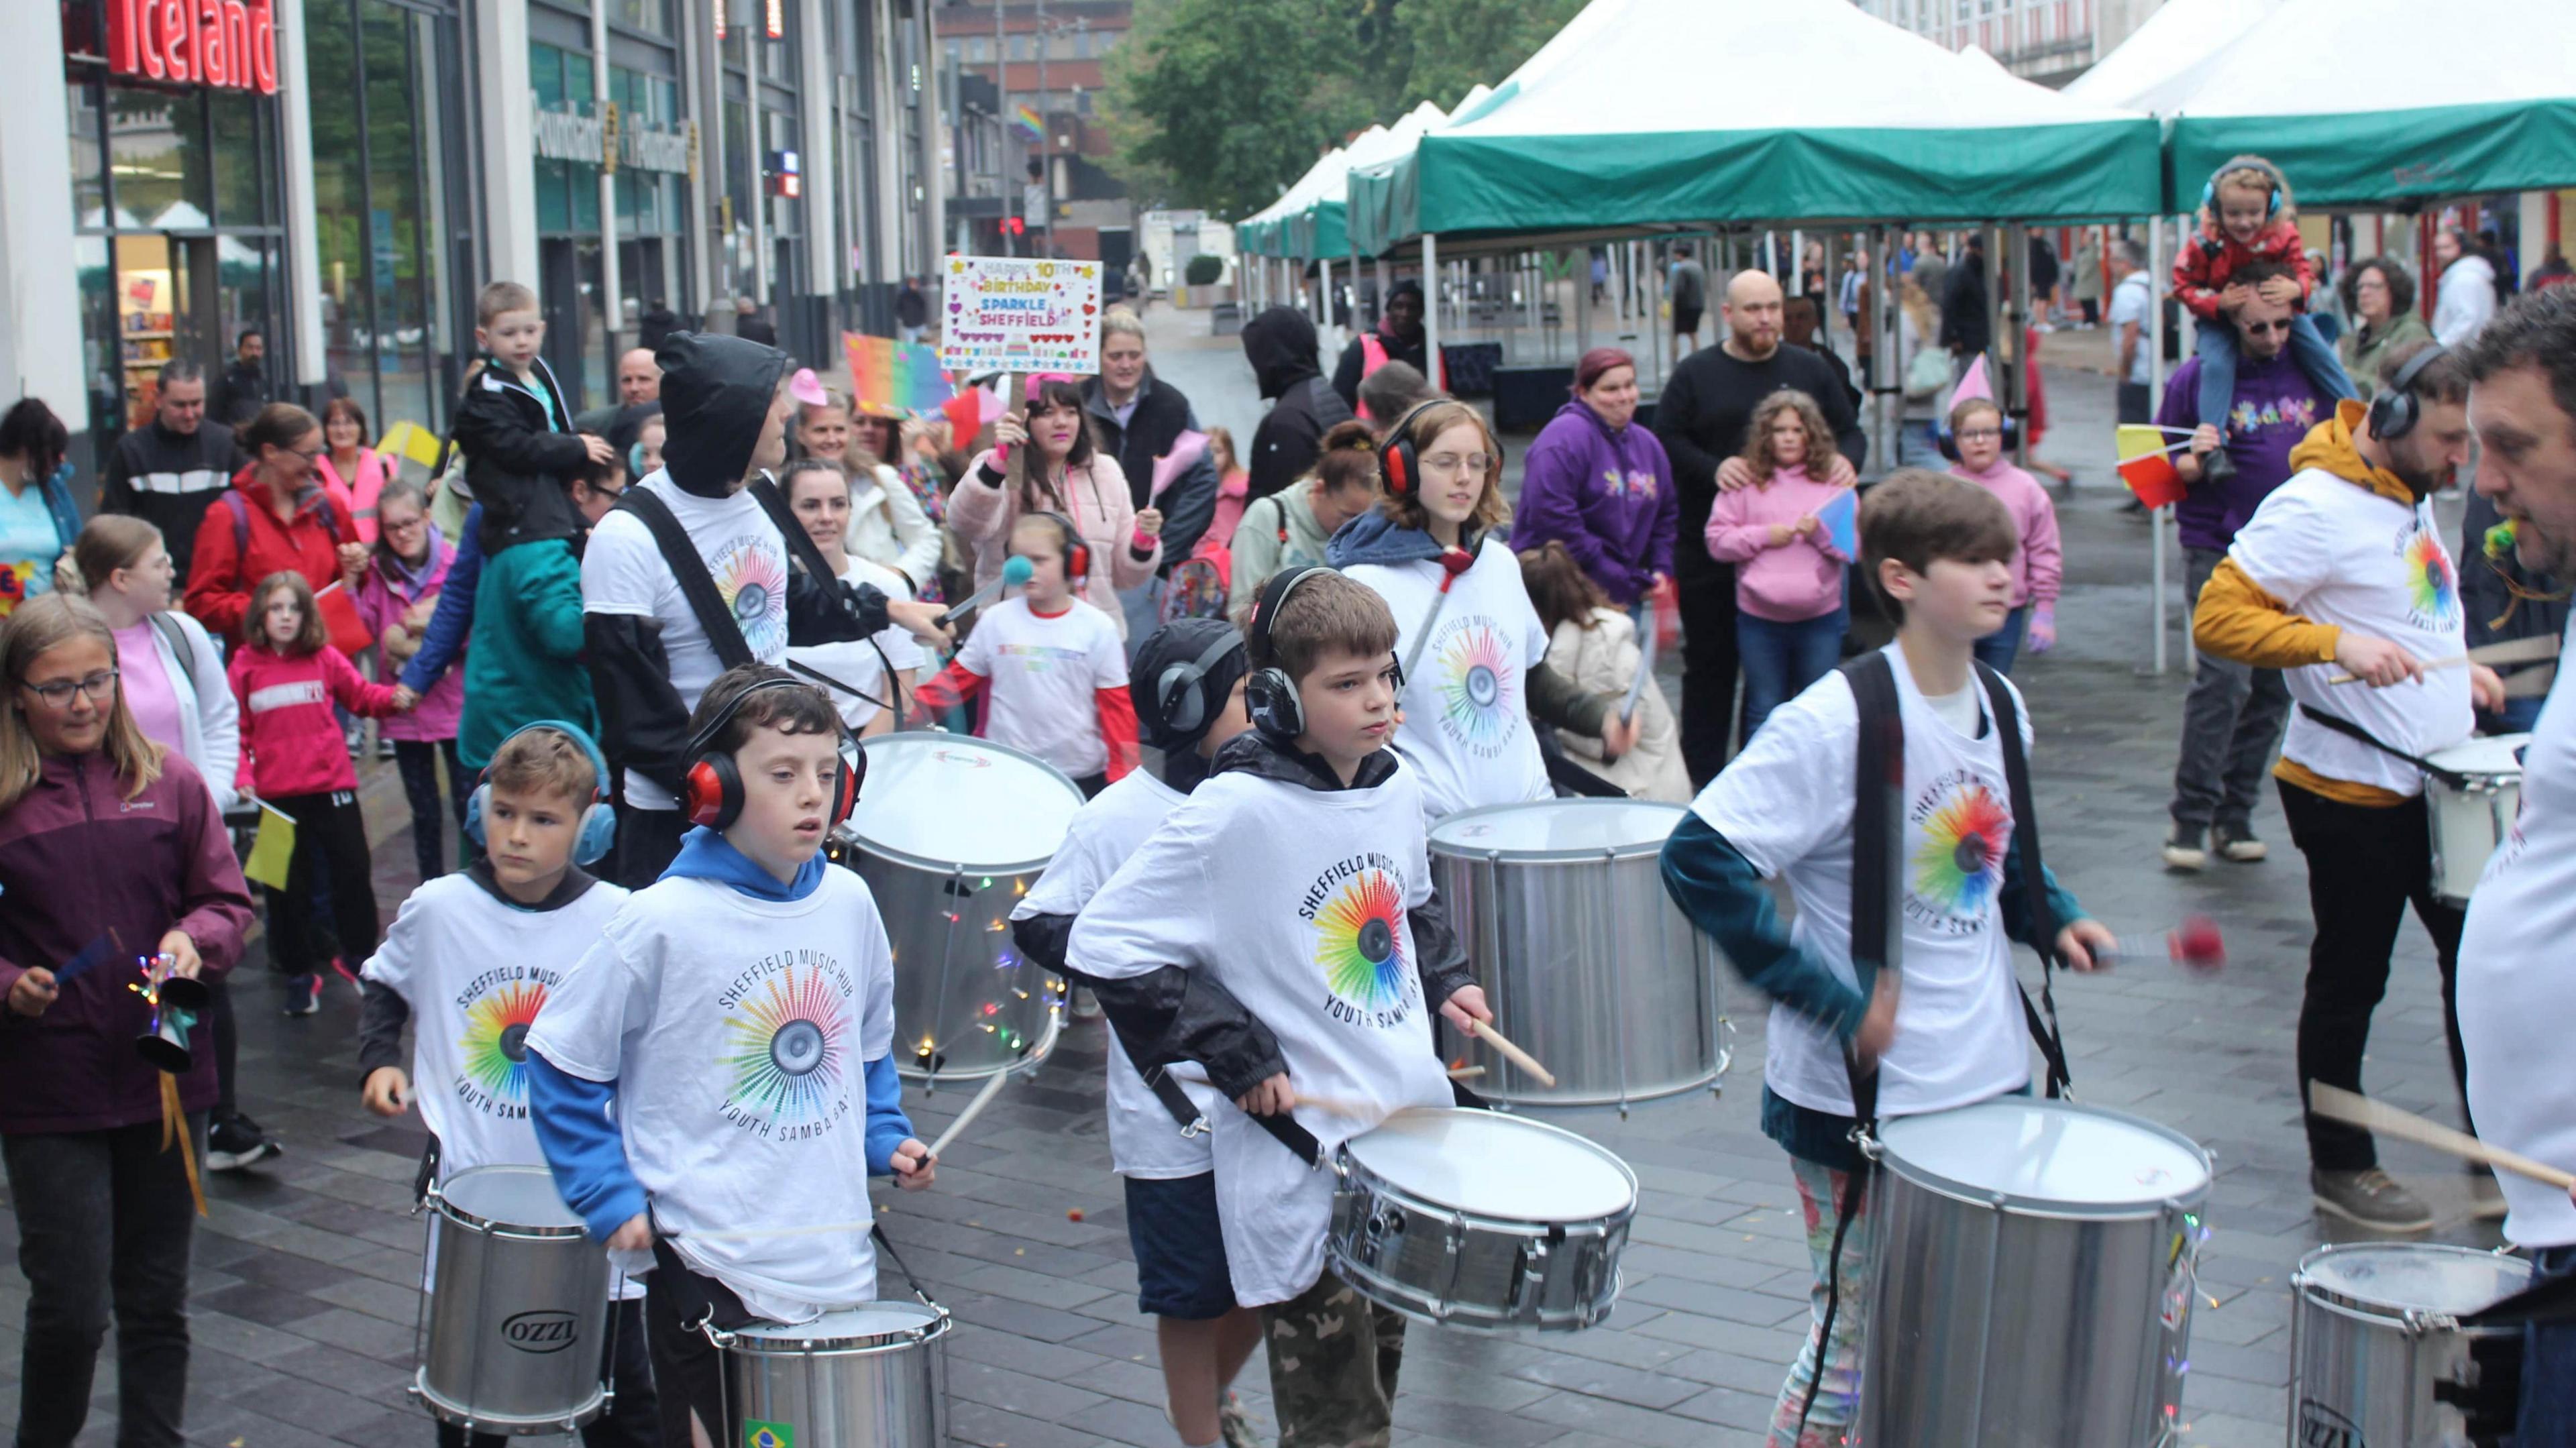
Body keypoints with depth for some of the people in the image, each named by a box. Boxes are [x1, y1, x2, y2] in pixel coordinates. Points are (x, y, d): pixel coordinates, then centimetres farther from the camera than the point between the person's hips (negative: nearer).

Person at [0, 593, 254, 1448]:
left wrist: (194, 939, -12)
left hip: (165, 1079, 3)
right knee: (71, 1307, -2)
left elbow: (229, 901, 7)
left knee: (157, 1301, 13)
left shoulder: (169, 783, 2)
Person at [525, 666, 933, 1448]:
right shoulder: (662, 923, -13)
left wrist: (886, 1139, 6)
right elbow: (561, 1064, -4)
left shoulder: (849, 903, 2)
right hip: (709, 1275, -5)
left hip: (840, 1263, 5)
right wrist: (610, 1197, -9)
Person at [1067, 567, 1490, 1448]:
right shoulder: (1239, 813, -17)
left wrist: (1446, 980, 8)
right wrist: (1235, 1055, -17)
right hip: (1304, 1167, -7)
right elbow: (1105, 946, -16)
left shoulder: (1398, 791, 5)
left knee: (1382, 1376, 17)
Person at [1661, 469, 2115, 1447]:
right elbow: (1698, 860, -22)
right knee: (1862, 1337, 5)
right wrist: (1834, 1000, -22)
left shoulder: (2001, 707, 4)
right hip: (1863, 1098, -7)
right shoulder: (1838, 722, -19)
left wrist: (2053, 919, 3)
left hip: (1992, 1076, 7)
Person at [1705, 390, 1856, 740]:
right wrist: (1762, 536, -11)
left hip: (1821, 618, 0)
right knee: (1764, 713, 9)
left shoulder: (1834, 481, 4)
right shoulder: (1746, 479, 3)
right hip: (1759, 619, 0)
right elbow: (1717, 540, 1)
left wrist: (1821, 532, -16)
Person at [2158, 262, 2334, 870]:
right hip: (2221, 550, -4)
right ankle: (2191, 817, -9)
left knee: (2273, 688, 7)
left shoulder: (2312, 372, 7)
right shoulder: (2198, 376, -4)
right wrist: (2195, 462, -20)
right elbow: (2162, 467, 0)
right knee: (2224, 677, -16)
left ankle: (2236, 814, 17)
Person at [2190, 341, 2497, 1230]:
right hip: (2353, 792, -9)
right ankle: (2340, 1166, 19)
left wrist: (2457, 669, 11)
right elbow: (2217, 619, -24)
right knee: (2350, 981, 4)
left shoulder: (2412, 497, 10)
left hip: (2433, 783, 9)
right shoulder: (2314, 506, -19)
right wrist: (2337, 643, -33)